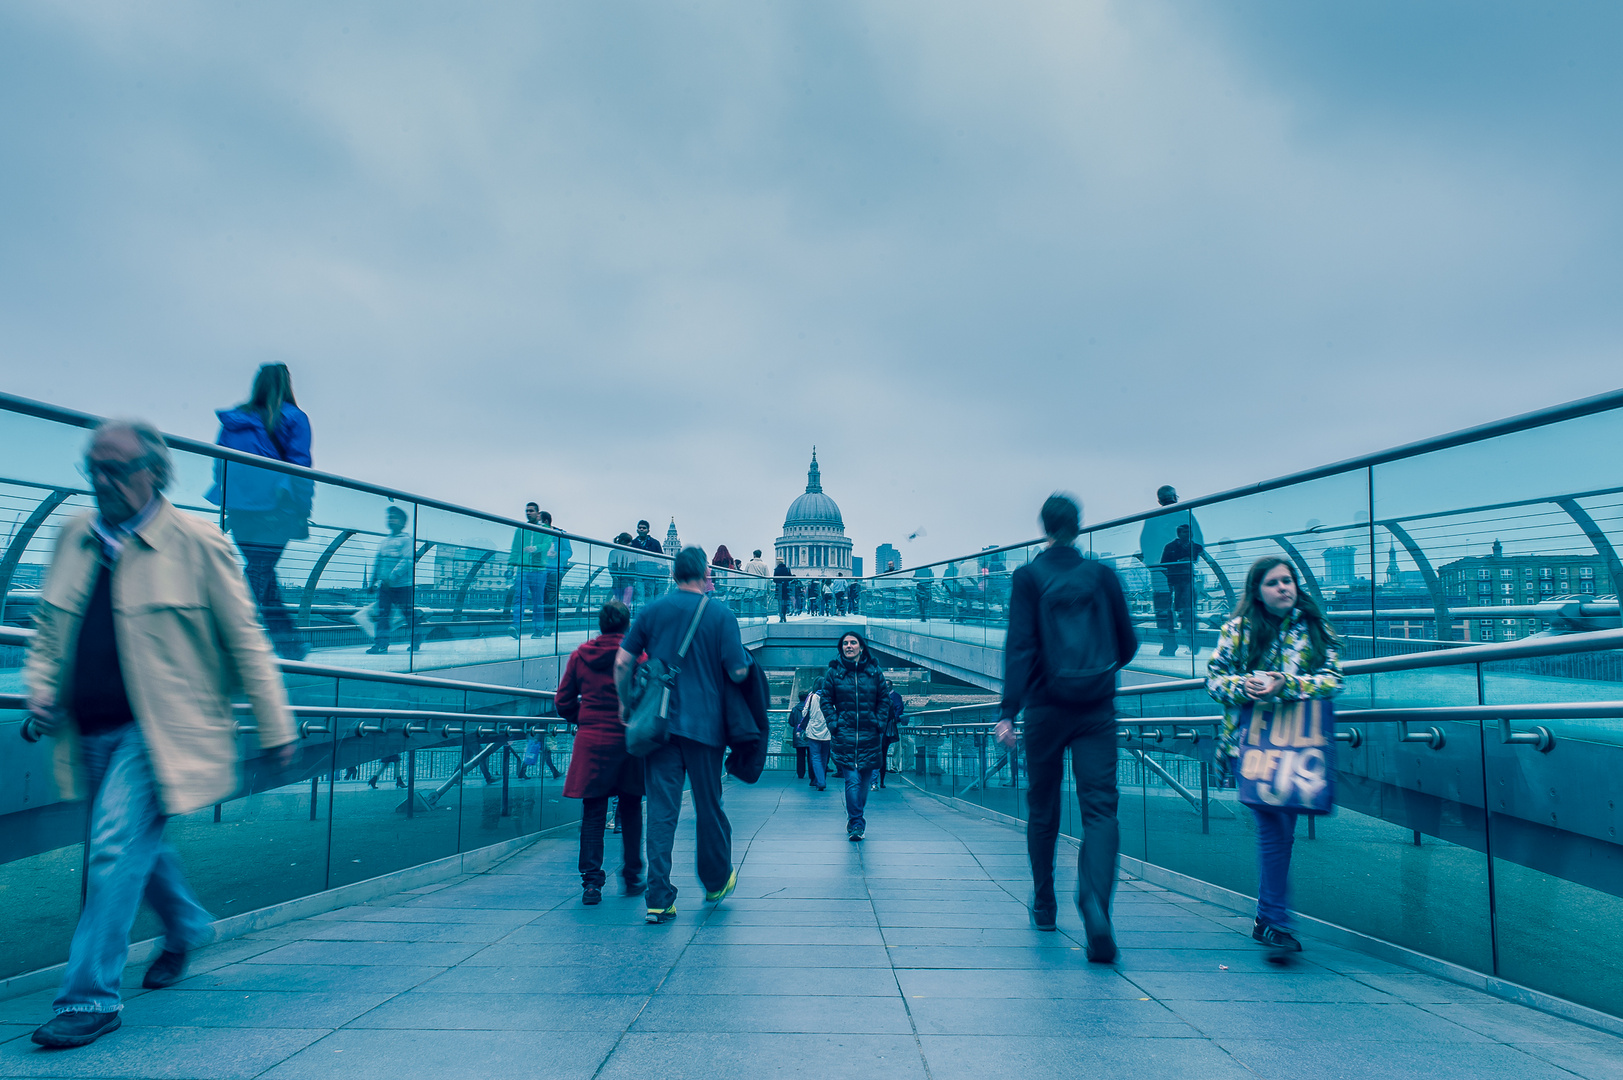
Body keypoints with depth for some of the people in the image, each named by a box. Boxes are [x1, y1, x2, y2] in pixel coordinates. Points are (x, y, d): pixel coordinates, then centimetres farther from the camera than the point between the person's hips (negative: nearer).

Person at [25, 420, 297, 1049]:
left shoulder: (197, 543, -8)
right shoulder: (73, 537, 8)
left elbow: (246, 642, -7)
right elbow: (48, 625, 20)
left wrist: (275, 729, -7)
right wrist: (40, 685, 1)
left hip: (157, 730, -6)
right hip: (90, 733, 7)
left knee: (116, 849, -10)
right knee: (139, 845, 20)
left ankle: (91, 998, 4)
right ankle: (186, 927, 45)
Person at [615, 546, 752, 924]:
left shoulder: (652, 610, 3)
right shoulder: (721, 614, -5)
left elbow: (622, 662, 2)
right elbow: (739, 672, -9)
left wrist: (625, 704, 15)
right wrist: (744, 664, 14)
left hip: (658, 721, 2)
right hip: (705, 723, -1)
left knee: (661, 809, 4)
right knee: (709, 805, 14)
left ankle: (659, 899, 2)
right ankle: (717, 881, 31)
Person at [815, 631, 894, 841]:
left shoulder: (874, 671, 5)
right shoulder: (833, 672, 2)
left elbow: (884, 699, 12)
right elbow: (825, 700, 6)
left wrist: (880, 723, 2)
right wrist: (834, 723, -4)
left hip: (869, 735, 2)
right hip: (844, 735, -2)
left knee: (865, 780, 8)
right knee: (852, 779, -9)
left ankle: (855, 819, 27)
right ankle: (856, 823, -2)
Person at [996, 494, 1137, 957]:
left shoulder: (1028, 576, -3)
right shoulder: (1103, 574, 3)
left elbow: (1019, 645, -12)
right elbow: (1127, 643, 7)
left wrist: (1009, 710, -14)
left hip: (1047, 707, 0)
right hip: (1097, 709, 1)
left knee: (1043, 808, 14)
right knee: (1100, 807, 0)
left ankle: (1044, 905, 28)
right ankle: (1095, 903, -22)